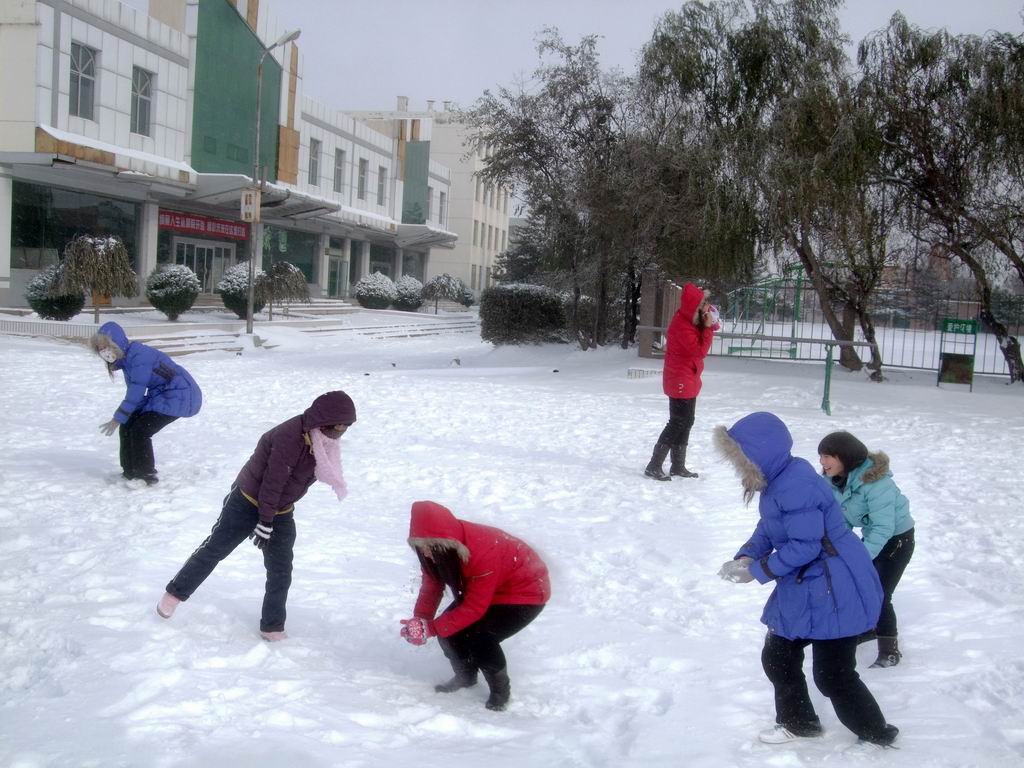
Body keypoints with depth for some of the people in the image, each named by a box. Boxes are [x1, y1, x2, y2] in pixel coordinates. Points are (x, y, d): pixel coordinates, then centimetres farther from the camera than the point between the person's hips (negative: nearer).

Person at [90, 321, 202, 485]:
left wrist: (117, 419, -17)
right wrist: (121, 419, -1)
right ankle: (130, 473, 17)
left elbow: (135, 393, -24)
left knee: (140, 430, -15)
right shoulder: (126, 358, 5)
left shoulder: (138, 355, -25)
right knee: (127, 427, 5)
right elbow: (135, 393, 9)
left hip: (180, 394, -10)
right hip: (161, 394, 10)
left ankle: (146, 477, -2)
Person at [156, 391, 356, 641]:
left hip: (282, 512, 7)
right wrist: (264, 522, -21)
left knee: (281, 571, 6)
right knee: (214, 549, 8)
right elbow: (272, 482, -28)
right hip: (248, 503, -7)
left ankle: (273, 626, 18)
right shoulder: (289, 437, -33)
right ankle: (176, 592, 27)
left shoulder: (320, 439, -7)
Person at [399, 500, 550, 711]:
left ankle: (500, 689, 1)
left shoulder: (483, 553, -39)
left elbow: (474, 608, -33)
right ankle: (466, 676, 21)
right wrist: (420, 619, -23)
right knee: (449, 631, -8)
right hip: (482, 590, 8)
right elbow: (431, 585, -7)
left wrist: (431, 628, -33)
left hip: (526, 592, -8)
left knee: (479, 637, -25)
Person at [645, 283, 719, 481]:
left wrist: (711, 322, -6)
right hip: (680, 381, -10)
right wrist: (708, 327, -22)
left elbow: (712, 327, 14)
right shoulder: (682, 325, -25)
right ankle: (654, 466, -4)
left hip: (688, 380, 10)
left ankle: (678, 466, 24)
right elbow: (700, 351, -22)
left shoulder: (691, 318, 3)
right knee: (677, 423, -7)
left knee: (686, 422, 15)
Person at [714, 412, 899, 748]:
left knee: (833, 675, 1)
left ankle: (878, 735, 22)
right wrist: (744, 557, -6)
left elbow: (805, 545, -28)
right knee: (777, 657, 16)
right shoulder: (779, 480, 5)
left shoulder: (795, 487, -28)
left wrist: (759, 570, -20)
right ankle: (798, 723, 36)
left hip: (834, 593, -10)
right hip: (804, 589, 10)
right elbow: (767, 530, 12)